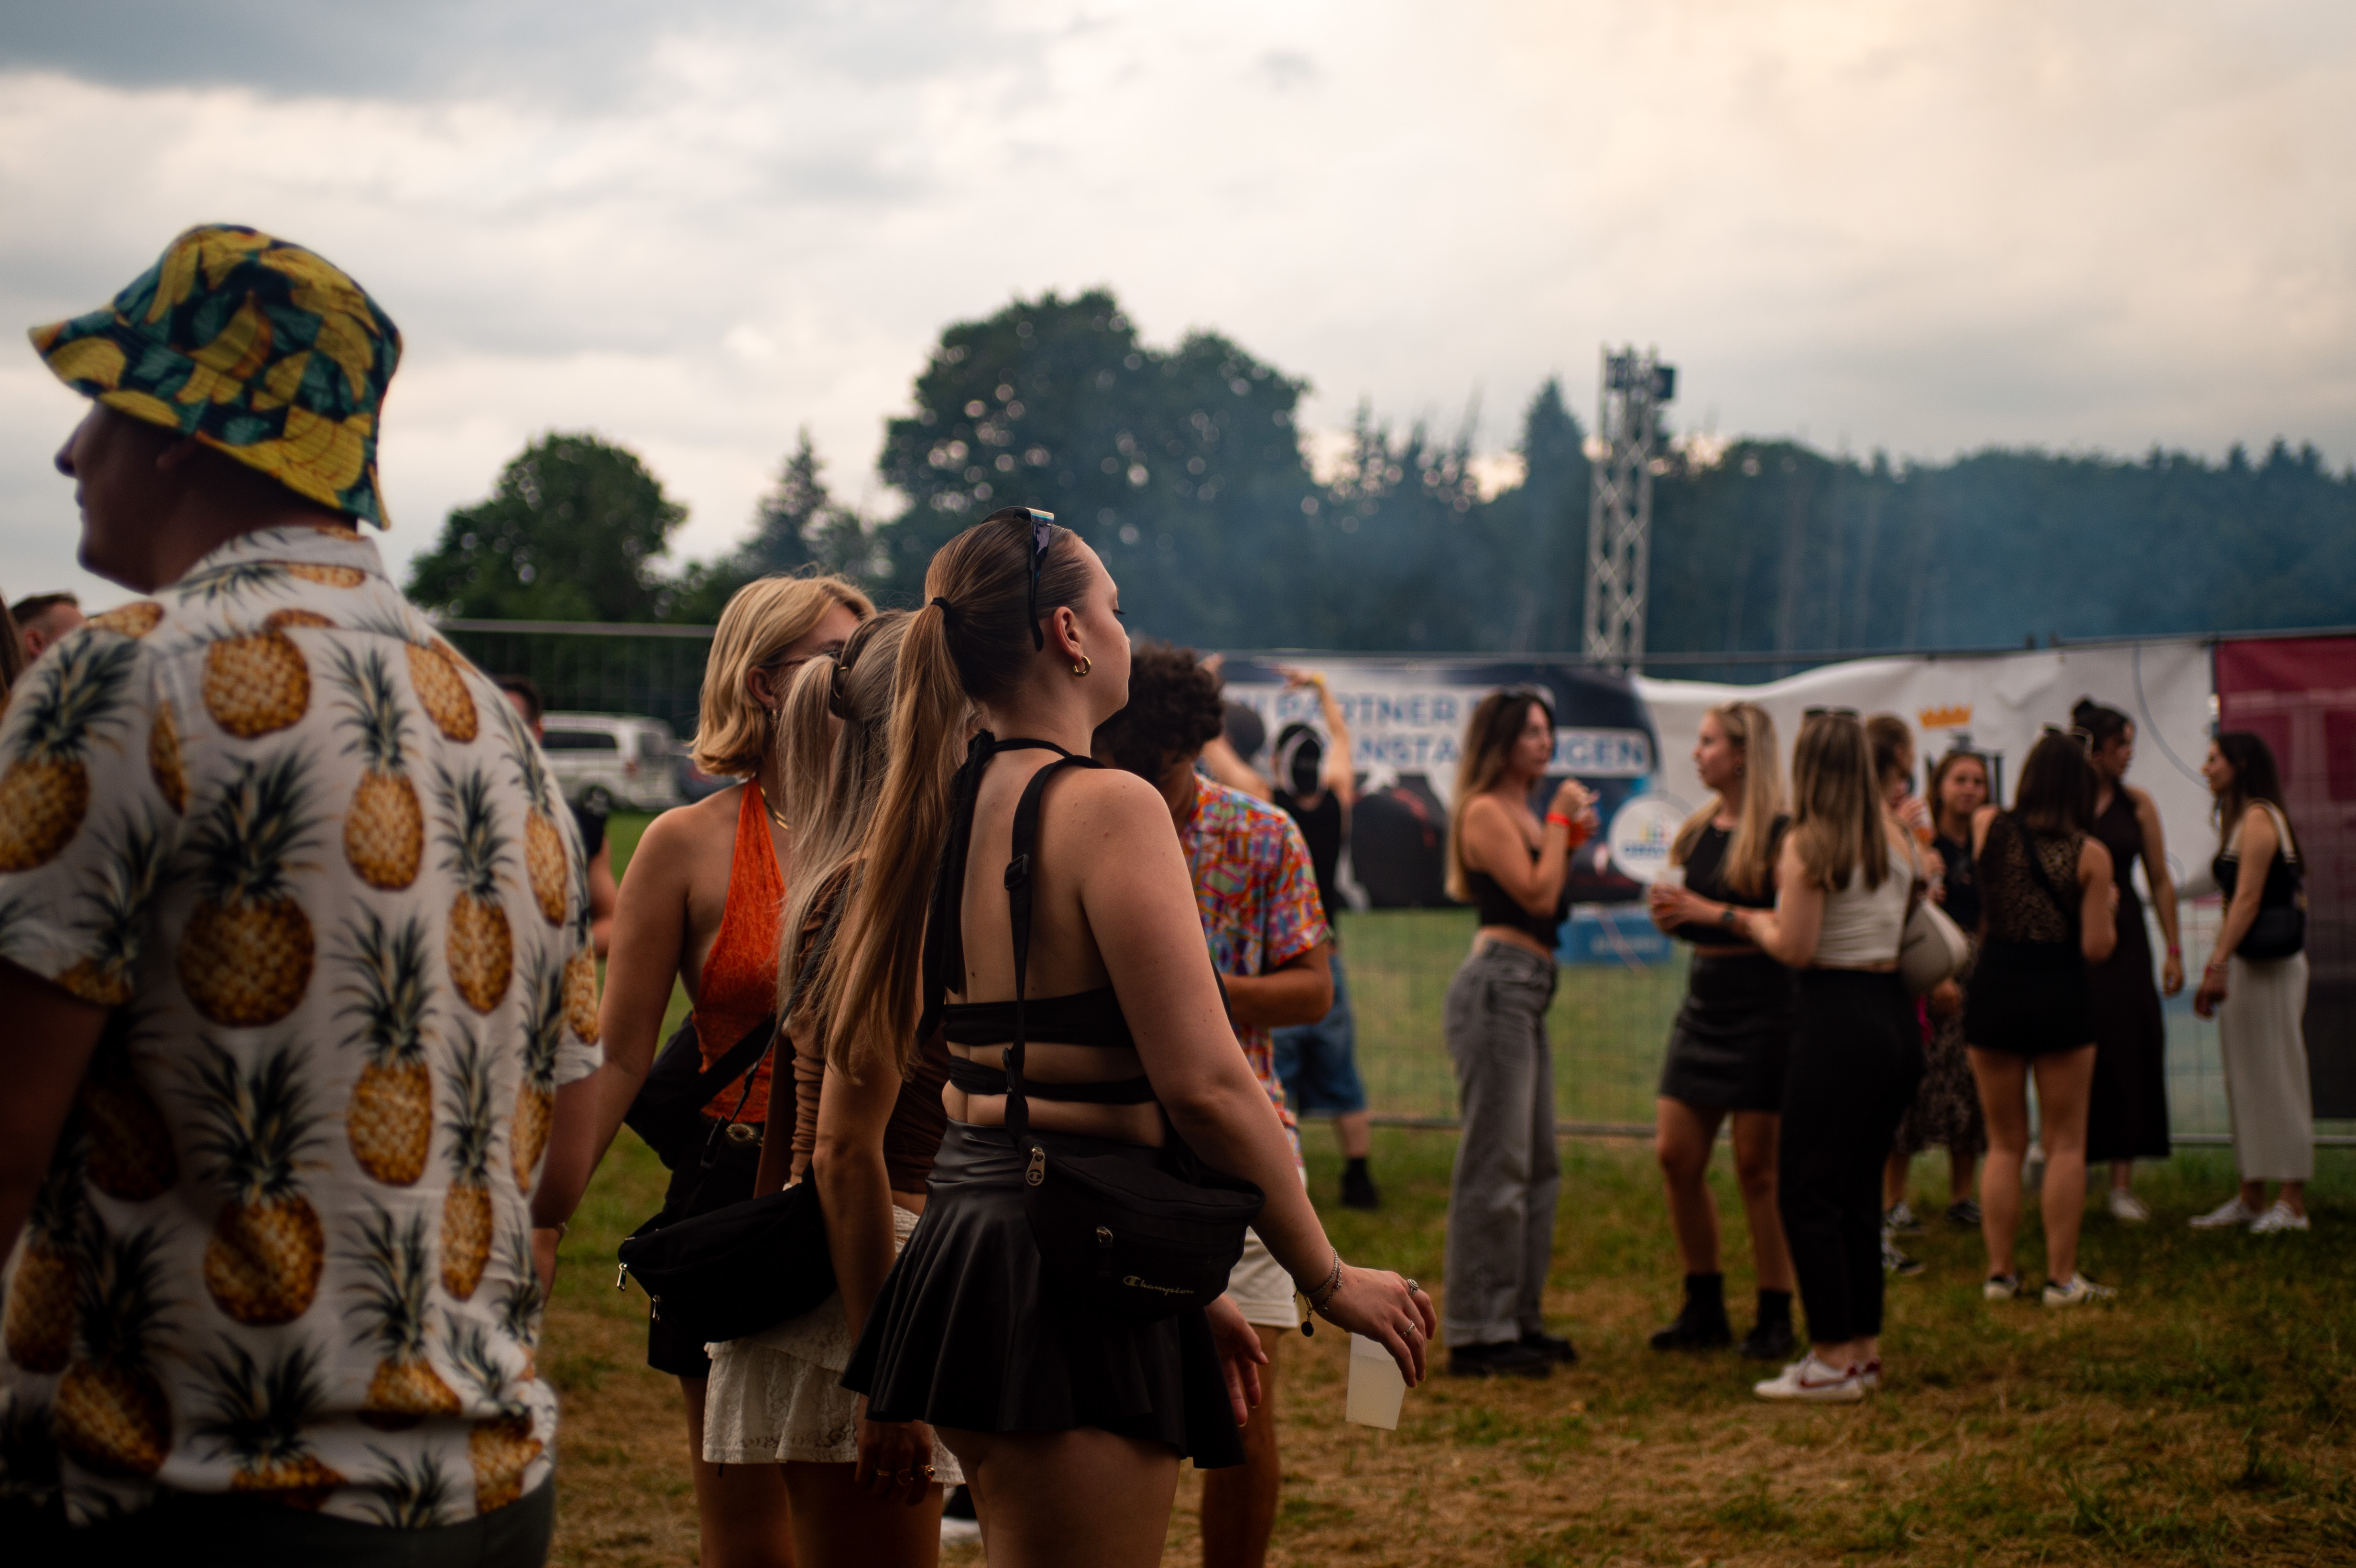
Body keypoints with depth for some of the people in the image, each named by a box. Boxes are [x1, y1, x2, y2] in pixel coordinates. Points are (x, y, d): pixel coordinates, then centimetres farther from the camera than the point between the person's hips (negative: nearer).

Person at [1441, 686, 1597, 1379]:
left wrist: (1571, 837, 10)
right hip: (1496, 987, -10)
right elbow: (1536, 895, -18)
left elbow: (1551, 899, 18)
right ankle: (1478, 1334, -4)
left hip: (1526, 990, 10)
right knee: (1495, 1164, -8)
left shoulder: (1521, 811, 19)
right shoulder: (1485, 811, -10)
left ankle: (1518, 1318, 22)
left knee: (1538, 1165, 14)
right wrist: (1560, 821, -9)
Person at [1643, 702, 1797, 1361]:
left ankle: (1775, 1318, 9)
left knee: (1757, 1168, -2)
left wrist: (1712, 913, -22)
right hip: (1704, 1001, 7)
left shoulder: (1779, 835, -11)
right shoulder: (1698, 830, 11)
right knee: (1675, 1156, 5)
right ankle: (1705, 1310, 18)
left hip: (1762, 1004, -7)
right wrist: (1669, 915, -1)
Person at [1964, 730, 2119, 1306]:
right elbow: (2096, 947, -10)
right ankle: (2062, 1276, 7)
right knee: (2065, 1145, 7)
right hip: (2061, 998, -3)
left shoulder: (1988, 827, -3)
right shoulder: (2090, 854, -9)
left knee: (2005, 1144, 13)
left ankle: (1999, 1272, 13)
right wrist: (2108, 903, 9)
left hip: (1994, 993, 3)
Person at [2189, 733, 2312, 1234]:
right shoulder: (2240, 820, 17)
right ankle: (2251, 1198, 17)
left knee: (2277, 1077, -5)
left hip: (2270, 966, -10)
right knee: (2245, 1080, 12)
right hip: (2246, 965, 10)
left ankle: (2293, 1202, 0)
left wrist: (2217, 965, -25)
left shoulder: (2259, 819, -13)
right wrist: (2218, 969, 18)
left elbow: (2247, 899, -20)